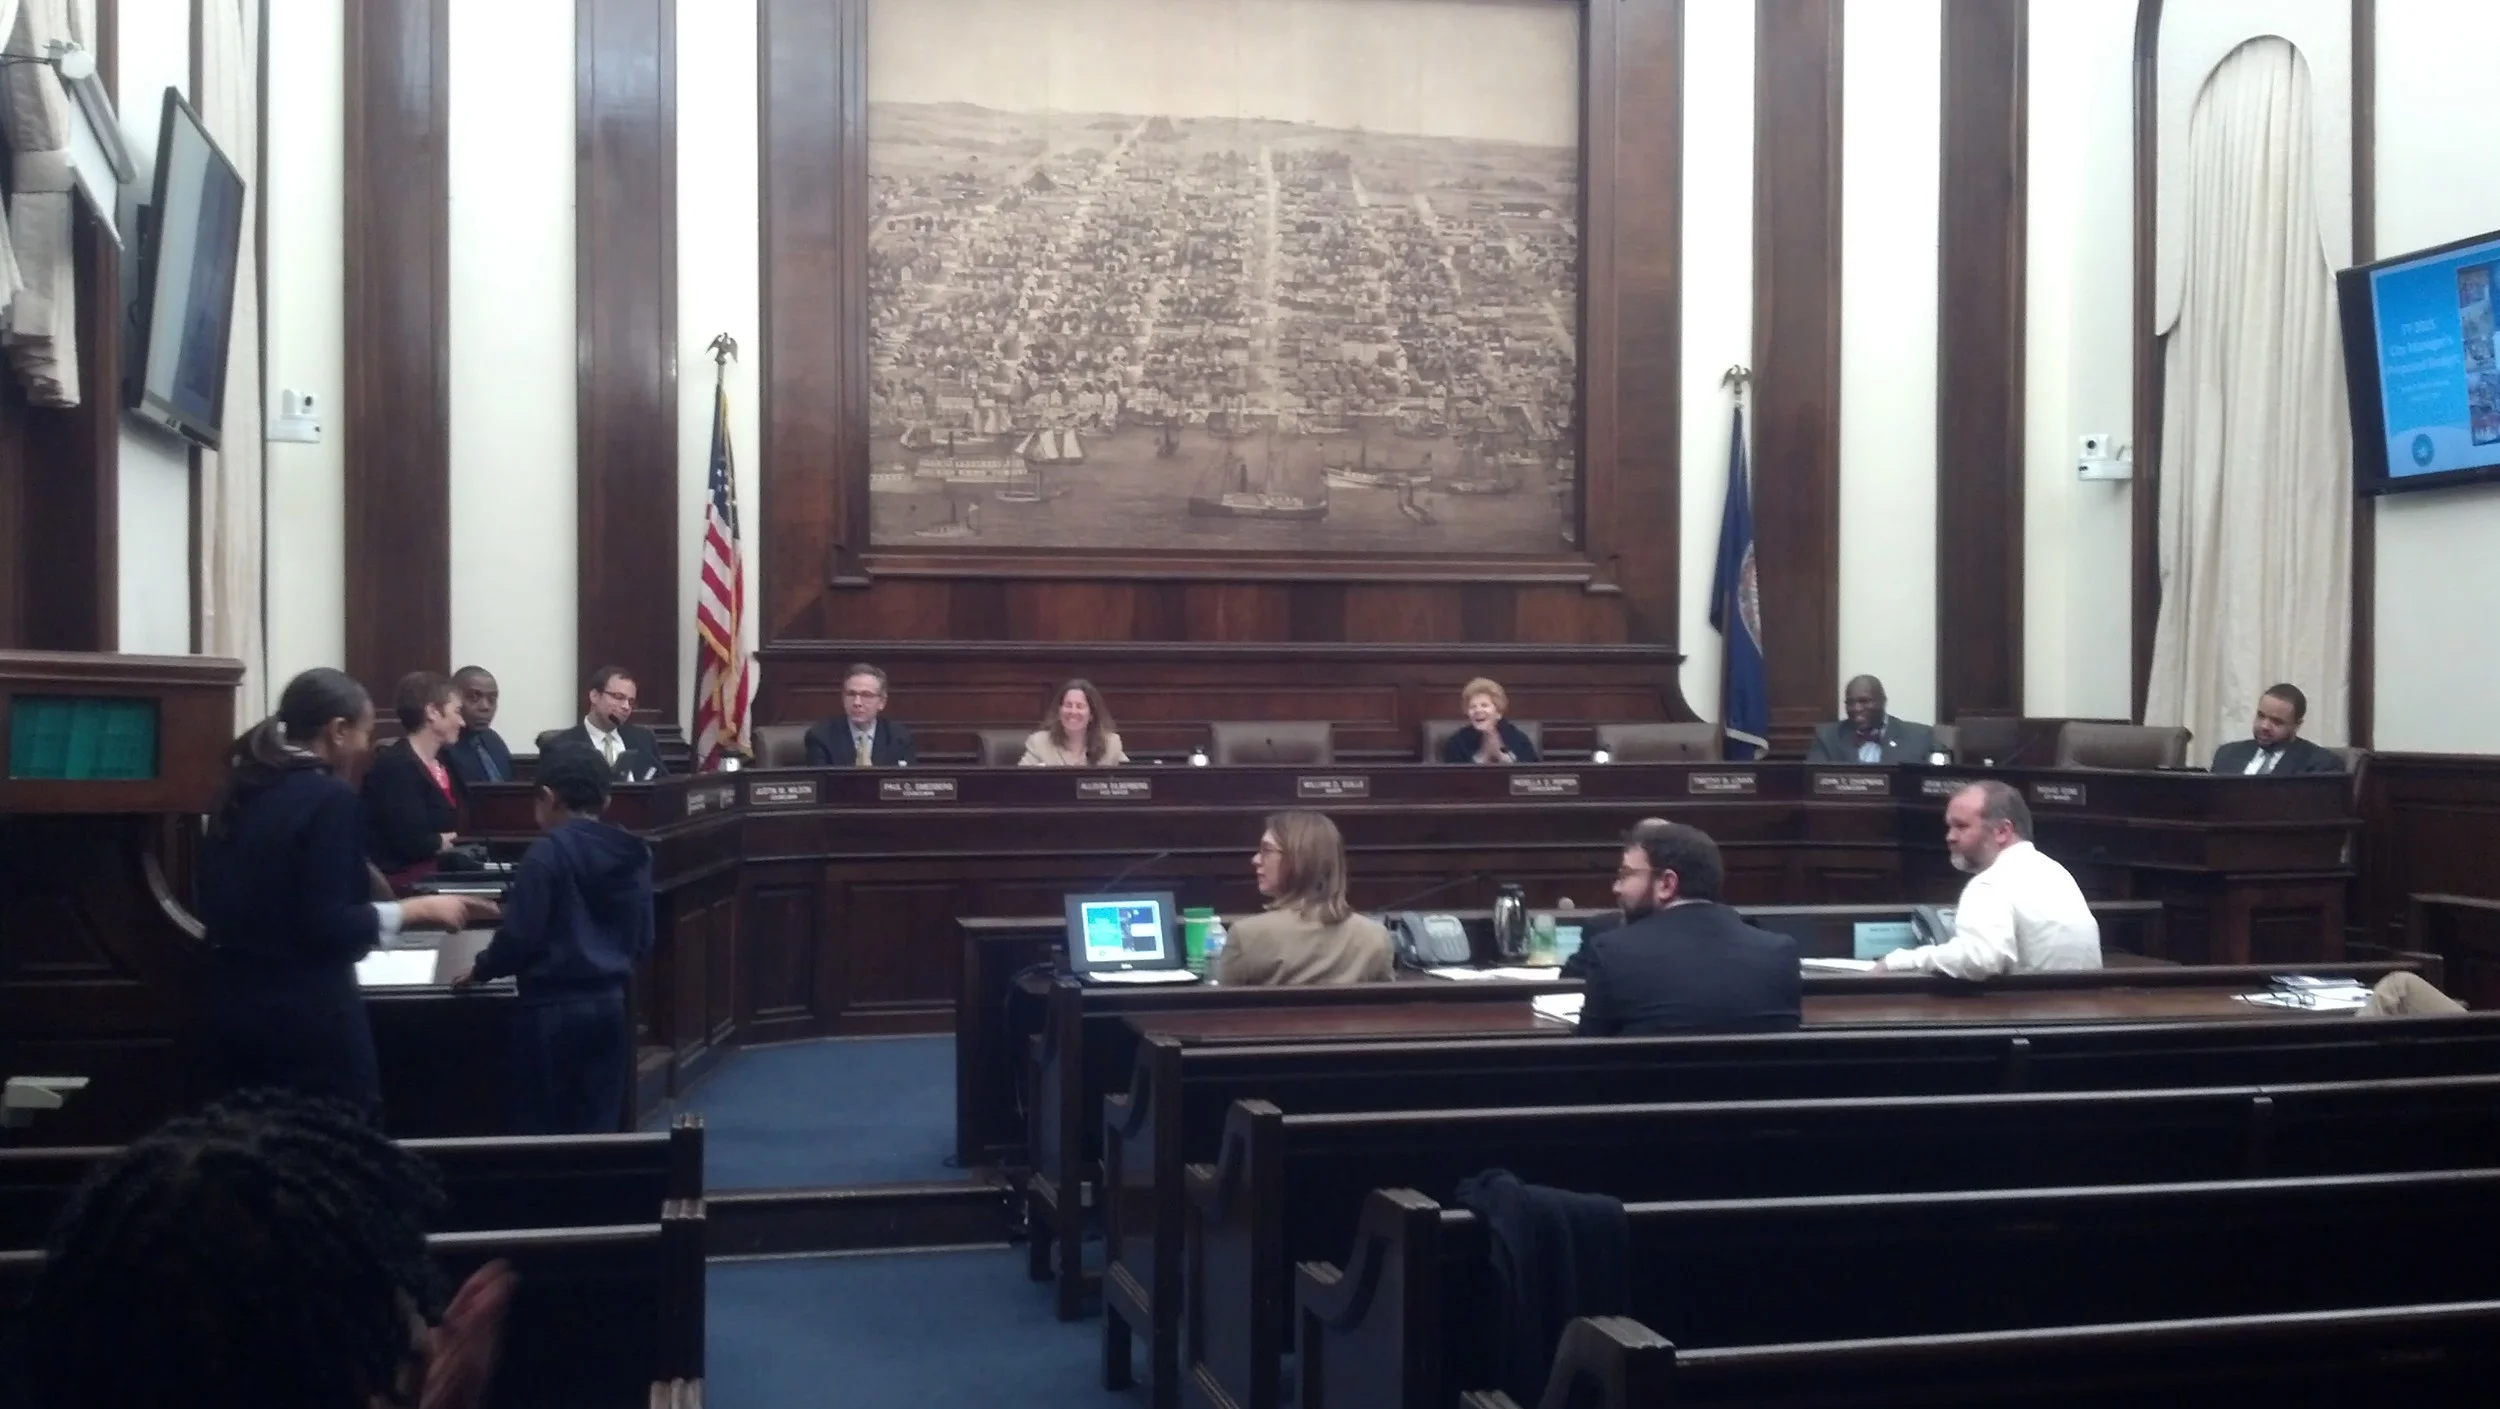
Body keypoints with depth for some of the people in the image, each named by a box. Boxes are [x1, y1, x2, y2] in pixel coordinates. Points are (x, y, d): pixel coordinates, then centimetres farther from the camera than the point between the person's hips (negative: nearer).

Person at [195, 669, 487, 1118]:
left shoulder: (241, 790, 9)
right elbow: (328, 928, -20)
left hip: (230, 1003, 9)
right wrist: (415, 910, -10)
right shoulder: (331, 799, -15)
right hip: (306, 1014, -8)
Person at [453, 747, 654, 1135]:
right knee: (598, 1127, 9)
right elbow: (642, 940, 11)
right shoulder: (633, 854, 6)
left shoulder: (549, 852, -12)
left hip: (553, 1007, -6)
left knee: (540, 1128, 5)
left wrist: (481, 969, 5)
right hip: (610, 1003, 6)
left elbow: (521, 935, -13)